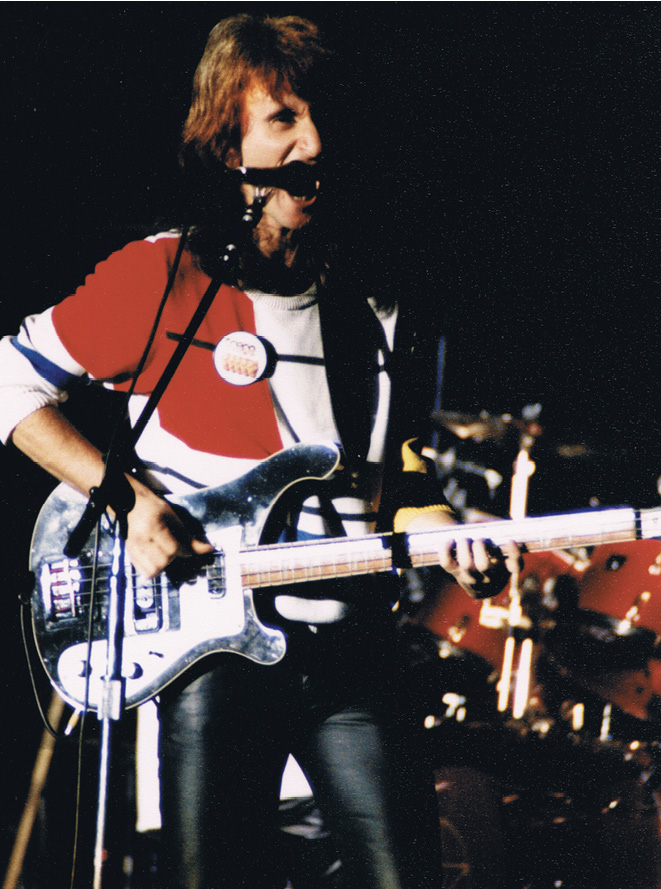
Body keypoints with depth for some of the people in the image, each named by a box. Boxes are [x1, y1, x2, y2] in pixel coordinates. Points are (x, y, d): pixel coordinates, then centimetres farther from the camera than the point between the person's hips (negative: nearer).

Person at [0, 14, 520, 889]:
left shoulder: (376, 311, 11)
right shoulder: (158, 278, -3)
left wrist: (450, 541, -3)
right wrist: (125, 494, -9)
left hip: (353, 647, 4)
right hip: (212, 642, -3)